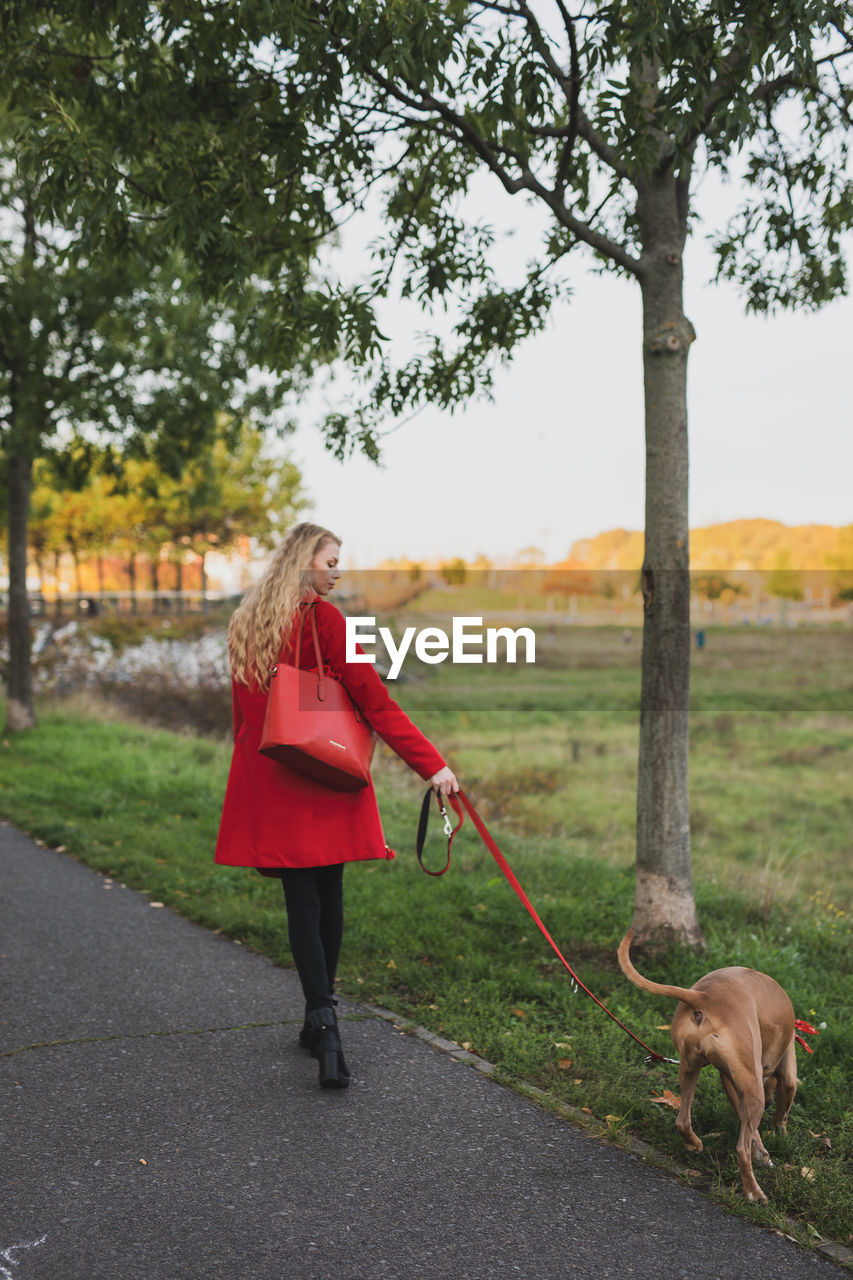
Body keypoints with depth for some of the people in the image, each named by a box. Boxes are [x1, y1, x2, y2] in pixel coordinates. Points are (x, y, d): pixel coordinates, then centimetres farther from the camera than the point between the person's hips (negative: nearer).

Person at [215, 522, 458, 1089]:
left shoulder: (246, 622, 10)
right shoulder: (322, 618, -9)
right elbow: (372, 697, -15)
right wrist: (431, 763, -16)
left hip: (266, 780, 4)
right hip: (324, 777, -4)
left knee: (302, 898, 1)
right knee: (328, 893, 9)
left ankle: (322, 1021, -10)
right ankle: (322, 1018, 18)